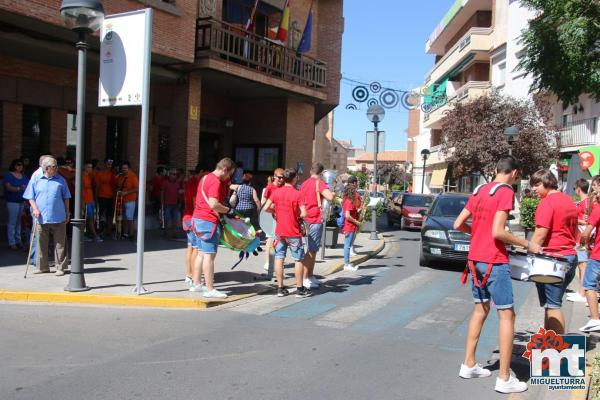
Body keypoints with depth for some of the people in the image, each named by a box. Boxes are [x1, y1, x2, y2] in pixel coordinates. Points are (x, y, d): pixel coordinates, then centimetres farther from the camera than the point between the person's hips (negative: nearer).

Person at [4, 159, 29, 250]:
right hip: (12, 202, -5)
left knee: (19, 222, 9)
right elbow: (8, 187, -14)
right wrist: (19, 189, -29)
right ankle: (12, 243, 1)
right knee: (12, 222, -3)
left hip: (23, 202, 5)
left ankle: (18, 241, 17)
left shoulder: (24, 176, 14)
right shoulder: (8, 175, -2)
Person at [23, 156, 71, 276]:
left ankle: (60, 267, 8)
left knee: (60, 243, 1)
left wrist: (67, 213, 11)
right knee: (42, 243, 8)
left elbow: (66, 198, 13)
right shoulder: (36, 180, 5)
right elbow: (31, 197, 8)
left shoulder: (60, 180, 7)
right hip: (41, 218, 0)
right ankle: (42, 267, 20)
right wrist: (35, 208, -7)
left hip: (59, 217, 0)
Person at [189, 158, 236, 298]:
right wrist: (228, 210, -12)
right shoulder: (216, 182, -16)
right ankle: (210, 290, -7)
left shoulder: (206, 177, 16)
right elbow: (213, 204, -25)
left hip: (198, 218, 10)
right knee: (209, 255, -8)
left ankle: (196, 284, 23)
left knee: (201, 253, 16)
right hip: (208, 221, -10)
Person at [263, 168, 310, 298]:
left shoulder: (276, 192, -1)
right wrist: (295, 214, 4)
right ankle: (300, 289, 9)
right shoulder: (297, 194, -12)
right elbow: (303, 214, -16)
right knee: (298, 259, 5)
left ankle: (280, 288, 11)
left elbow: (266, 208, -2)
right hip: (293, 232, -4)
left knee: (279, 258, 8)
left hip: (279, 231, 4)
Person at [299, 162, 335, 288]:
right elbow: (330, 197, -27)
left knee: (312, 249, 16)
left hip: (306, 220, 8)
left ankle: (310, 276, 22)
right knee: (312, 250, -5)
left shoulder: (304, 184, 12)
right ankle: (305, 278, -4)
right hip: (315, 220, -8)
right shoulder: (320, 183, -13)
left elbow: (301, 201, 22)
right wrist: (333, 194, -7)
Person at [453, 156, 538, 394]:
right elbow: (497, 232, -20)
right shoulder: (506, 192, -11)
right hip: (495, 262, -8)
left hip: (475, 259, 8)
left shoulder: (479, 191, 10)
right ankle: (504, 379, 2)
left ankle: (469, 365, 24)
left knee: (480, 309, 19)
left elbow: (458, 224, 10)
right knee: (506, 315, 0)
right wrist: (526, 245, -10)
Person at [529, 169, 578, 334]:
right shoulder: (569, 201, 13)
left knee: (552, 306, -2)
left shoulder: (547, 202, -13)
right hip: (570, 257, 9)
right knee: (553, 303, 16)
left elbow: (540, 235, -18)